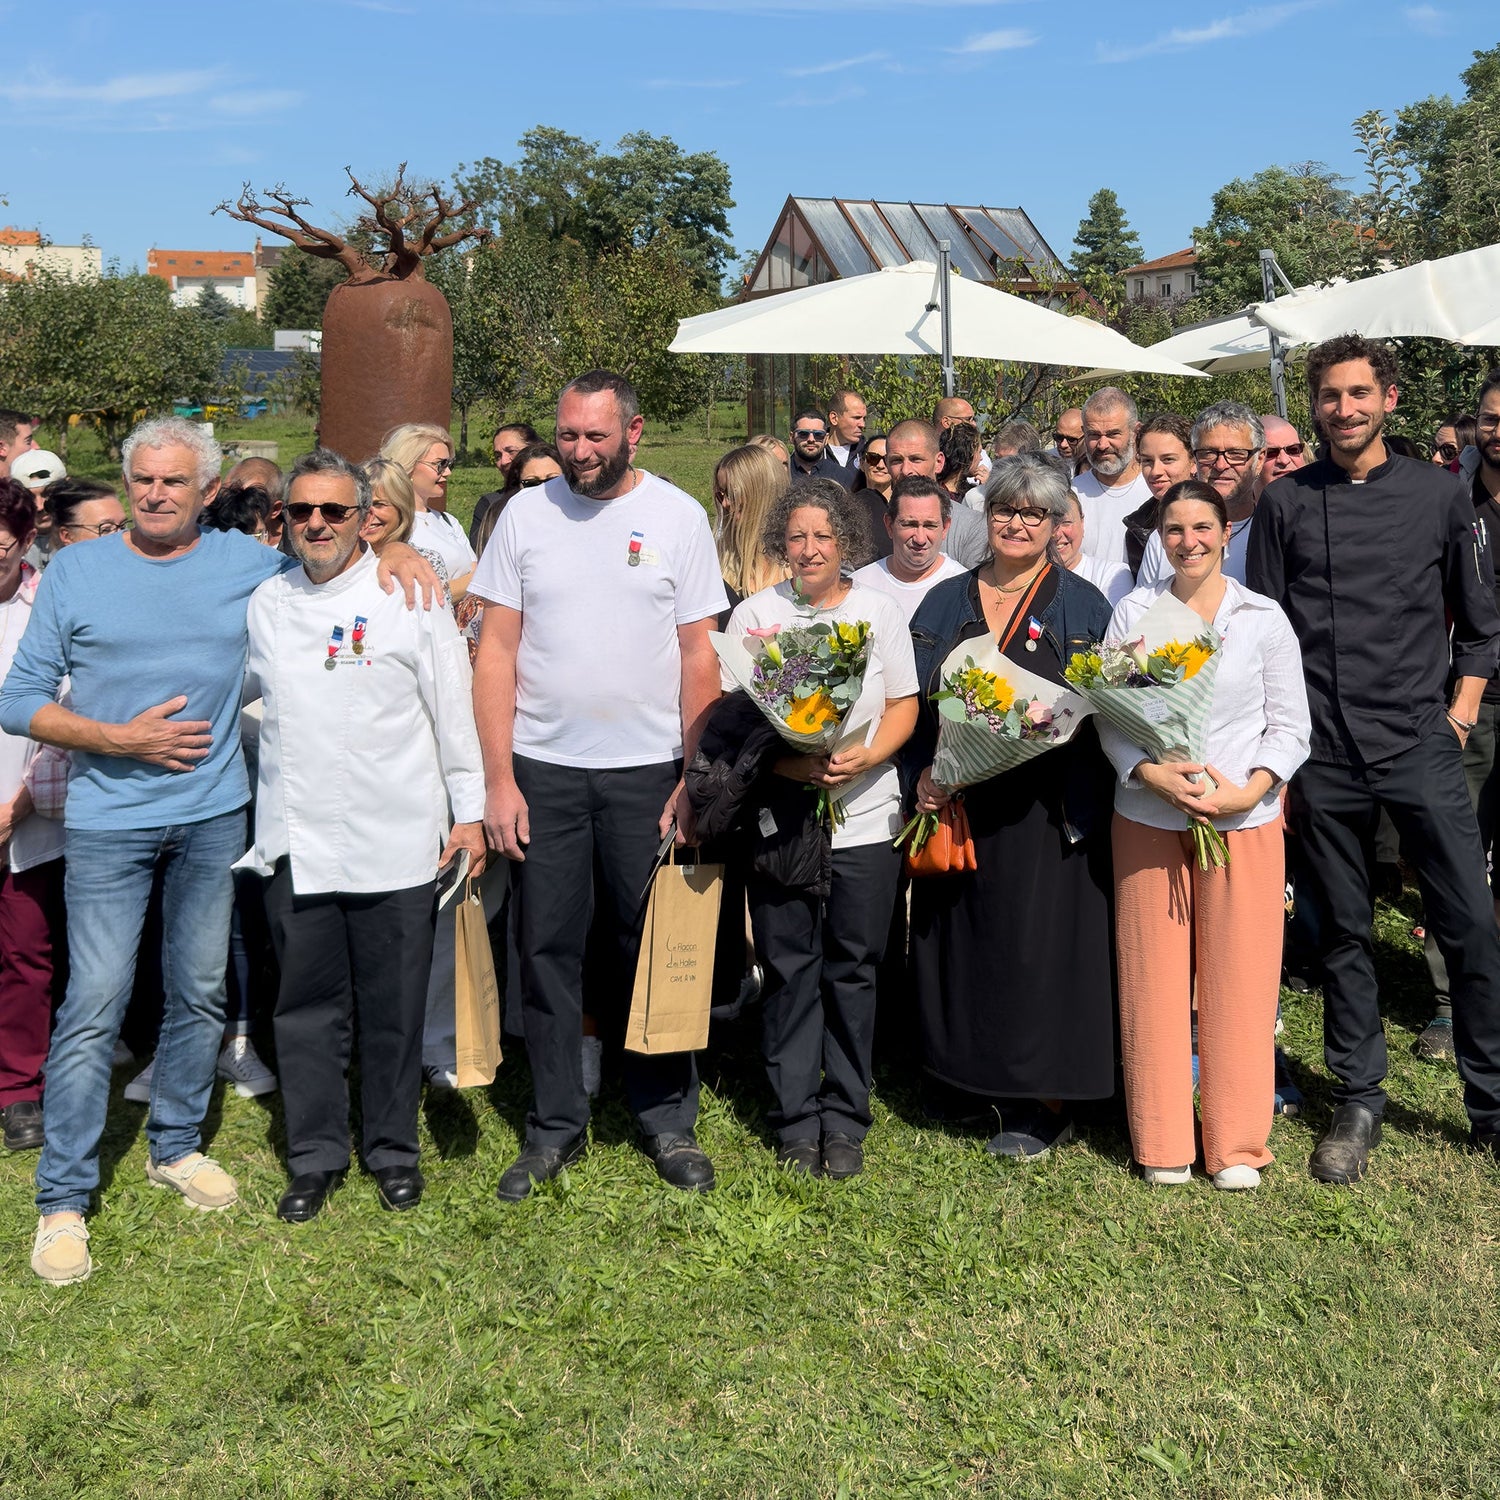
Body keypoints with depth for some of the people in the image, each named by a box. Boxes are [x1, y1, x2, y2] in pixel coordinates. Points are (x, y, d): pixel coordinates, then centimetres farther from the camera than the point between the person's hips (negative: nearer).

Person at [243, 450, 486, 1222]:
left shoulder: (410, 596, -1)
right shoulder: (265, 603, 9)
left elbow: (453, 709, -1)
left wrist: (469, 811, -2)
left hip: (395, 840, -3)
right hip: (295, 841, 3)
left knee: (394, 1007, 7)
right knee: (307, 1005, 9)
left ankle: (393, 1150, 24)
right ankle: (315, 1156, 23)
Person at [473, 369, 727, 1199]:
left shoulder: (678, 516, 1)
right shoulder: (525, 514, 3)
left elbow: (699, 658, 1)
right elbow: (496, 651, 2)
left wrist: (695, 780, -5)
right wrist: (498, 778, -5)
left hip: (648, 770, -1)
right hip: (541, 768, 1)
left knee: (653, 945, 6)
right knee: (547, 947, 6)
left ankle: (667, 1121, 21)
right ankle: (556, 1127, 20)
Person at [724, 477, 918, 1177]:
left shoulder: (880, 611, 6)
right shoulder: (754, 613, 3)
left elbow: (903, 706, 5)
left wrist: (864, 759, -14)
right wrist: (785, 762, -17)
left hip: (865, 817, 1)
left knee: (853, 969, 6)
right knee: (789, 969, 4)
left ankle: (845, 1118, 19)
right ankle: (795, 1119, 16)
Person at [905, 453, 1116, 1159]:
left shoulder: (1081, 606, 3)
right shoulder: (945, 603, 12)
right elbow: (912, 704, 9)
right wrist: (921, 773, -5)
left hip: (1045, 811, -3)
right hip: (956, 804, 3)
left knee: (1040, 942, -1)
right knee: (963, 942, 6)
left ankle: (1043, 1104, 12)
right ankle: (989, 1078, 20)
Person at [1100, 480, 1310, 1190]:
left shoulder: (1264, 618, 3)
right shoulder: (1133, 611, 5)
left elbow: (1290, 726, 3)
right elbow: (1108, 713, 2)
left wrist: (1252, 789, -12)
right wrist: (1149, 772, -14)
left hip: (1245, 822, 0)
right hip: (1149, 818, 1)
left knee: (1239, 979, 3)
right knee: (1155, 979, 4)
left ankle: (1237, 1144, 17)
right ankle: (1162, 1142, 17)